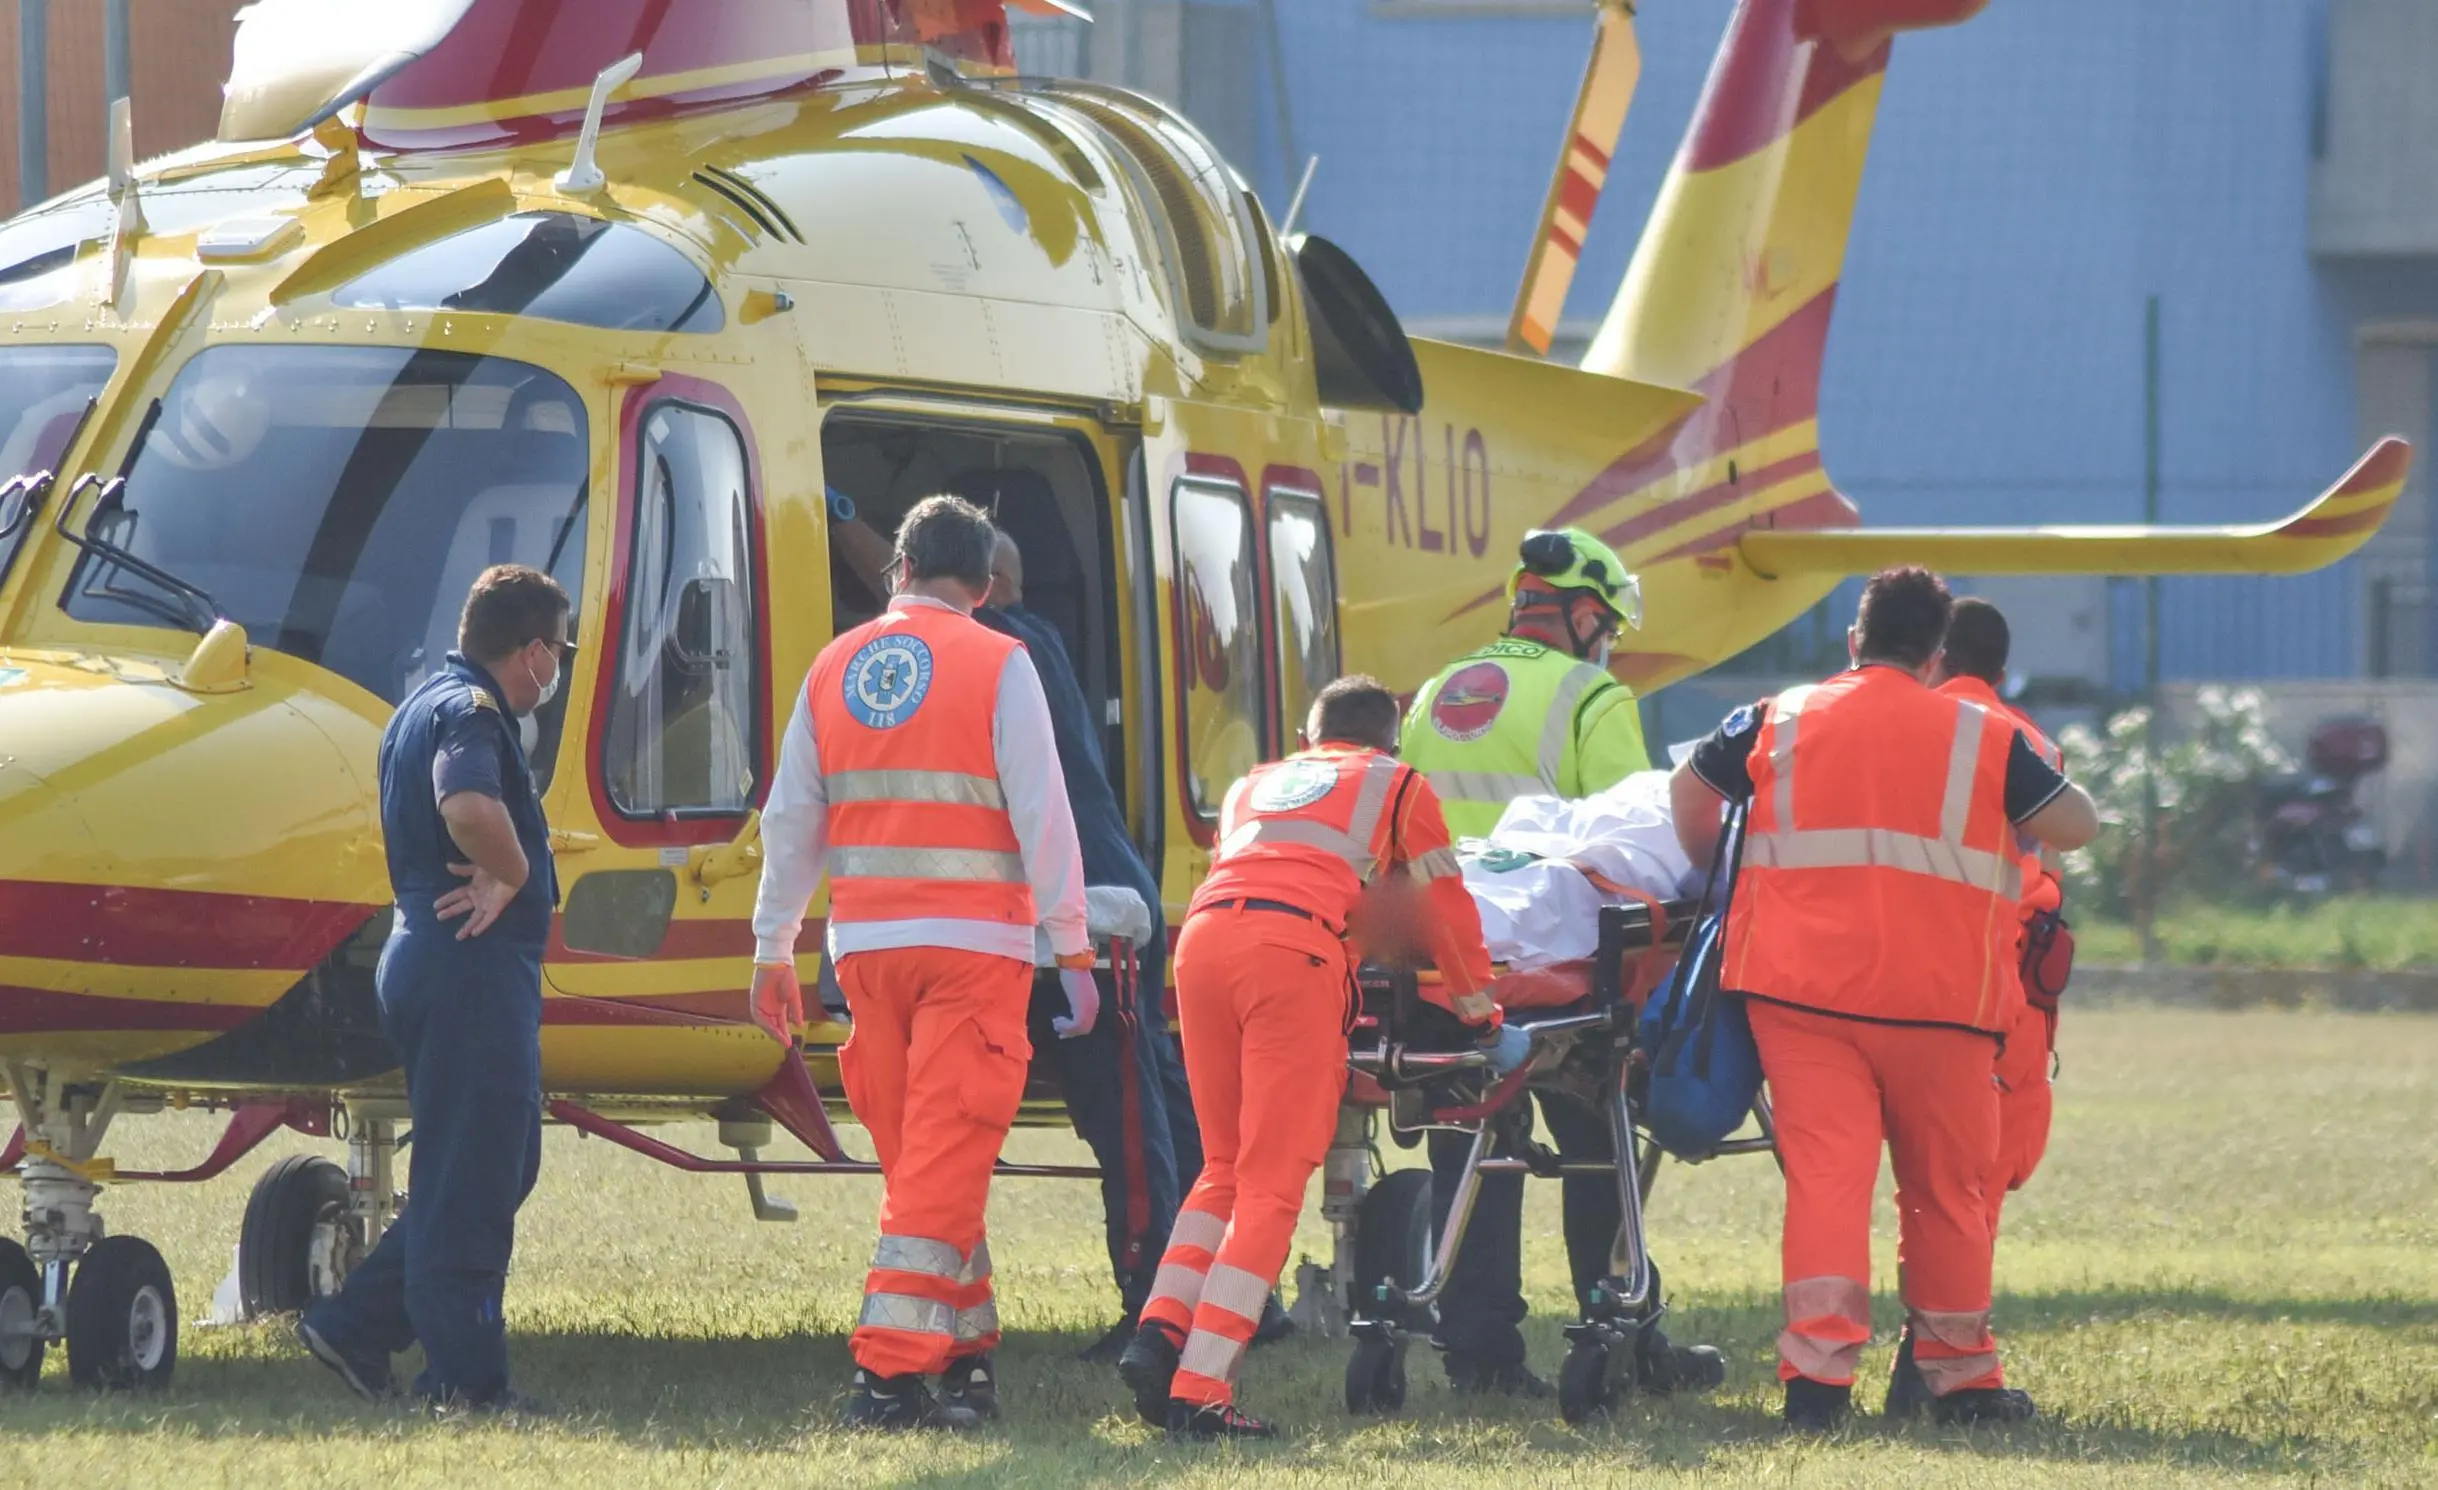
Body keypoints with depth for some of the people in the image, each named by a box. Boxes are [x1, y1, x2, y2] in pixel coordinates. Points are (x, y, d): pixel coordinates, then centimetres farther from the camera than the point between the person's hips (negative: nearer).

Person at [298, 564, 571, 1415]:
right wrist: (512, 876, -17)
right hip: (472, 969, -10)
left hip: (428, 956, 10)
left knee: (498, 1170, 16)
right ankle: (467, 1381, -1)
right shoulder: (470, 713, -14)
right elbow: (470, 806, -35)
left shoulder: (428, 704, 19)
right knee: (471, 1182, -5)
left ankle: (355, 1328, 15)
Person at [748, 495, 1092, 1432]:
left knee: (916, 1164, 14)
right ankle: (889, 1371, -12)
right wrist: (1070, 942, -3)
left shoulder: (836, 668, 9)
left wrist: (774, 949, 19)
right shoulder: (997, 665, -3)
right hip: (972, 943, -4)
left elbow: (790, 820, 12)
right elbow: (1041, 813, -8)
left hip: (865, 945, 4)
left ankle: (967, 1356, 18)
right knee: (944, 1167, -5)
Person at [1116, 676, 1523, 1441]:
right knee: (1272, 1186, -4)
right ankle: (1199, 1389, -14)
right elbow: (1446, 912, 24)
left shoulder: (1252, 785, 36)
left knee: (1225, 1169, 19)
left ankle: (1160, 1331, -1)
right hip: (1295, 950, -4)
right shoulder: (1397, 785, 25)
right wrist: (1485, 1019, 34)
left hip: (1200, 939, 4)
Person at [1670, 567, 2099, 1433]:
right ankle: (1959, 1375, 18)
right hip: (1937, 996, -1)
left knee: (1823, 1172, -5)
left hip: (1799, 988, 1)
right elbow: (2076, 826, 9)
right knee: (1947, 1188, 11)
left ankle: (1818, 1369, -19)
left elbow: (1689, 788, 24)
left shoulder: (1781, 721, 11)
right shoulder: (1981, 738, 6)